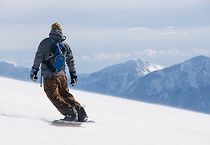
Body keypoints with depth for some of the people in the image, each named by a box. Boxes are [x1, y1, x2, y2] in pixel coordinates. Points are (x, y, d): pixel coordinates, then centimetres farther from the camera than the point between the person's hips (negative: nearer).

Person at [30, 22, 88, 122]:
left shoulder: (45, 43, -3)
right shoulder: (65, 45, 9)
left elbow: (38, 58, -5)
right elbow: (71, 61, 12)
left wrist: (34, 71, 4)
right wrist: (73, 75, 18)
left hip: (49, 76, -5)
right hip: (62, 75, 5)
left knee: (54, 96, -1)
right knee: (65, 94, 16)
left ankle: (70, 113, -18)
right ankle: (81, 114, 5)